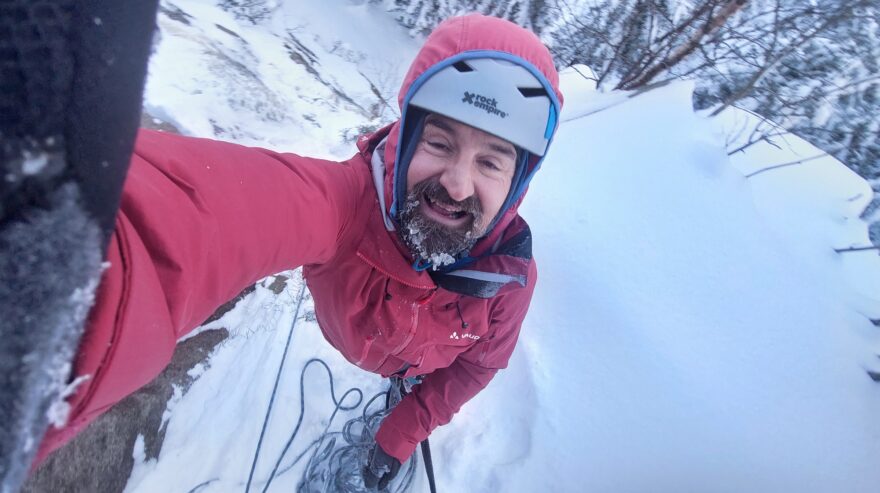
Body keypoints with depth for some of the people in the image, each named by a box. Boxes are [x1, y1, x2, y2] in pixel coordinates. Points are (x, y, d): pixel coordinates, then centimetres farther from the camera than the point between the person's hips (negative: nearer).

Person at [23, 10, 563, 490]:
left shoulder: (512, 275, -36)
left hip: (425, 372, 1)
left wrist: (401, 435, -13)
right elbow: (221, 210, -71)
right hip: (344, 346, 0)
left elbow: (478, 364, -17)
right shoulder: (353, 201, -48)